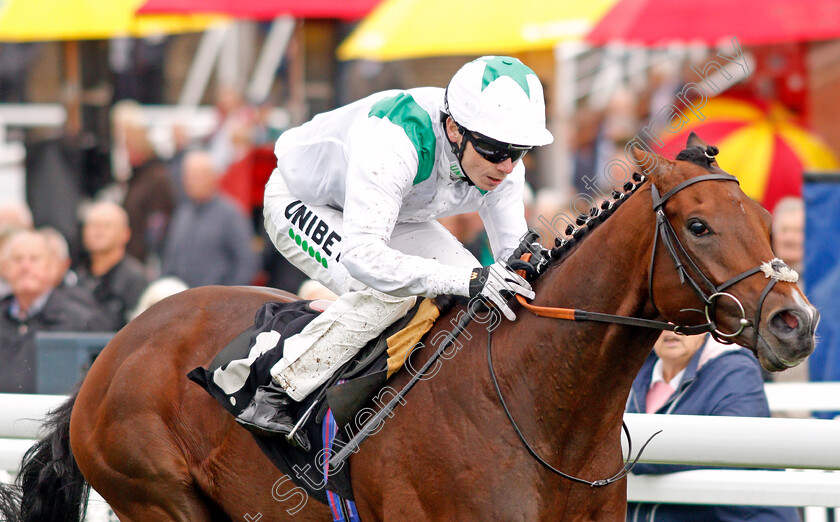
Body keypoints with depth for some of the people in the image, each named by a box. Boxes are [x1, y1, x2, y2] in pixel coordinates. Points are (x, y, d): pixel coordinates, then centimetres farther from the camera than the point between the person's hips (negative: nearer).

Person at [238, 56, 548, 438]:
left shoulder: (503, 167, -22)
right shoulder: (393, 144, -43)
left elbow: (514, 253, -11)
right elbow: (361, 253, -50)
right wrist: (466, 281, -57)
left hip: (395, 213, 7)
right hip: (302, 205, -7)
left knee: (479, 294, -13)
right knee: (388, 292, -32)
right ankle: (277, 393, -19)